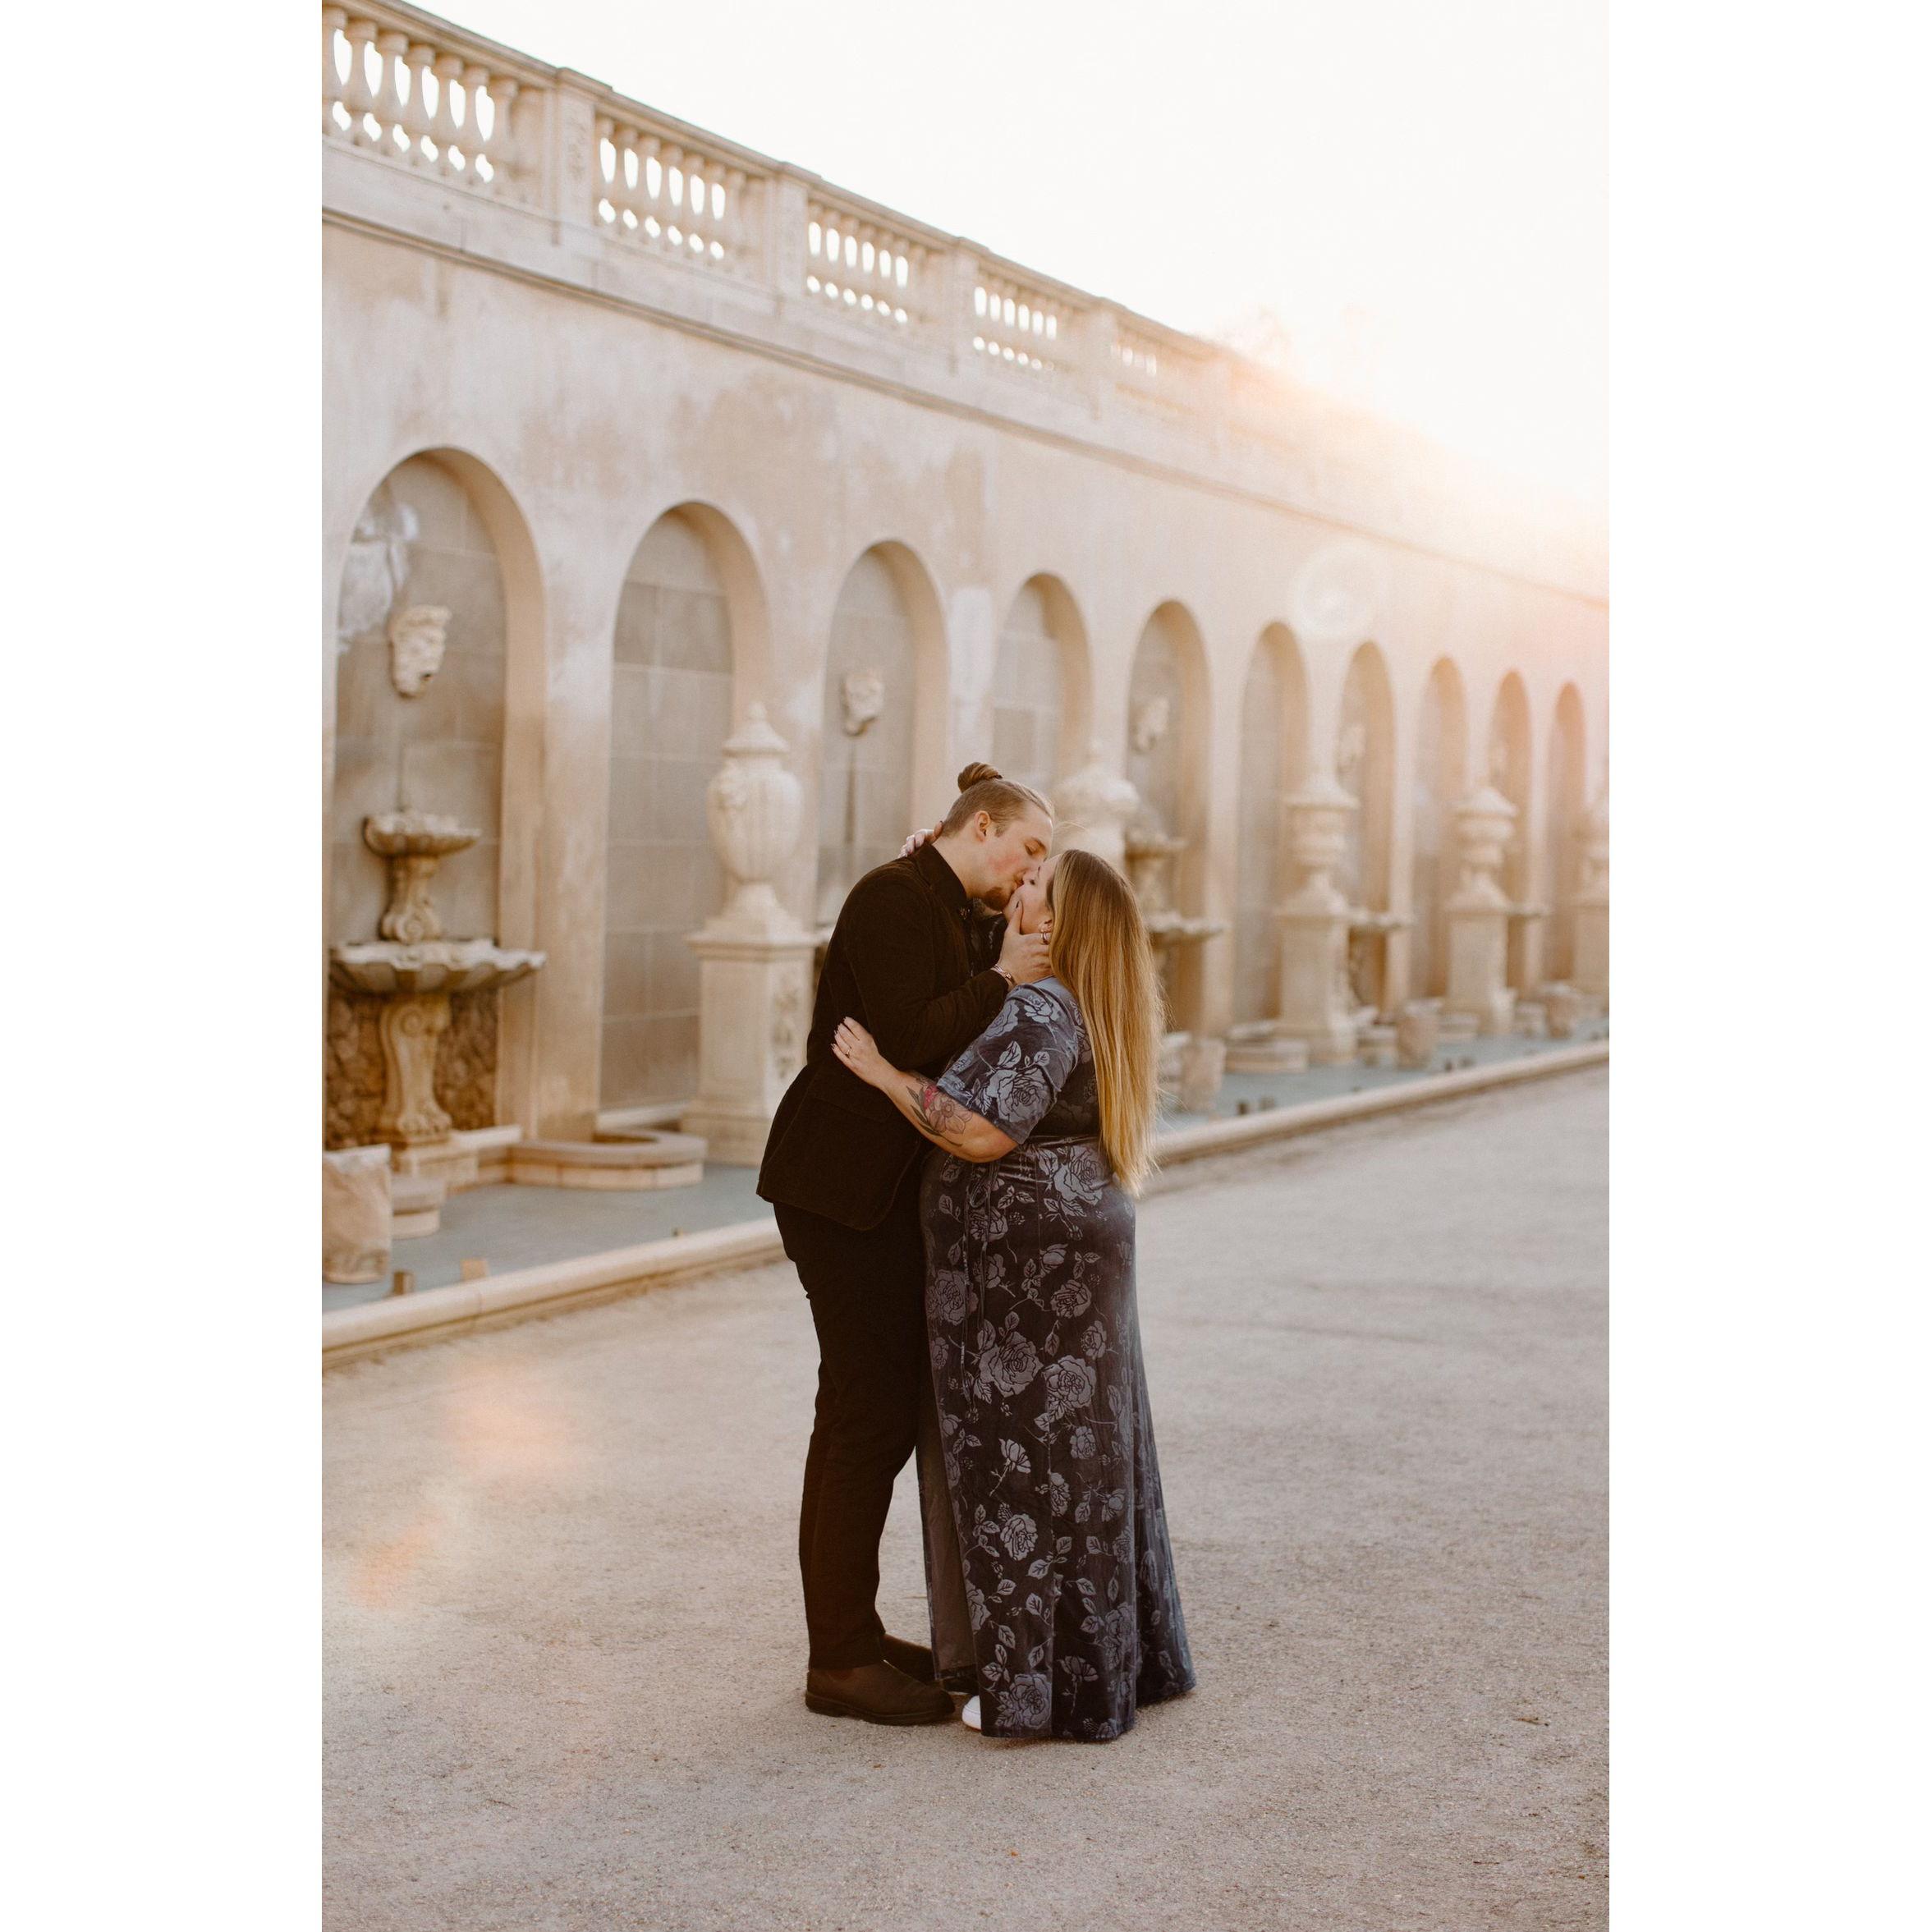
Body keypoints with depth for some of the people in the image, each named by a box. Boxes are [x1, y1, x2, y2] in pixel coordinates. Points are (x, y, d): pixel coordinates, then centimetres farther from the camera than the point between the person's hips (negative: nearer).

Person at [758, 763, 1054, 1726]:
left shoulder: (958, 915, 17)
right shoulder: (894, 898, -14)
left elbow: (969, 1044, 11)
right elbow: (909, 1041, -24)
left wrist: (1013, 962, -1)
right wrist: (1000, 979, -15)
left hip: (892, 1188, 10)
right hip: (844, 1184, -10)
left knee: (895, 1403, 12)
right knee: (864, 1409, -6)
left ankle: (855, 1633, 22)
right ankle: (839, 1662, 2)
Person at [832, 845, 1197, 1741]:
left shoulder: (1041, 1010, -18)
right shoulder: (1082, 1009, 12)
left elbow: (982, 1133, -25)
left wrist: (884, 1073, -18)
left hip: (1025, 1262, -10)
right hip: (1075, 1251, 10)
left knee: (1027, 1460, -3)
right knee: (1080, 1453, 16)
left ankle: (1044, 1686, 4)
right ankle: (1114, 1659, 25)